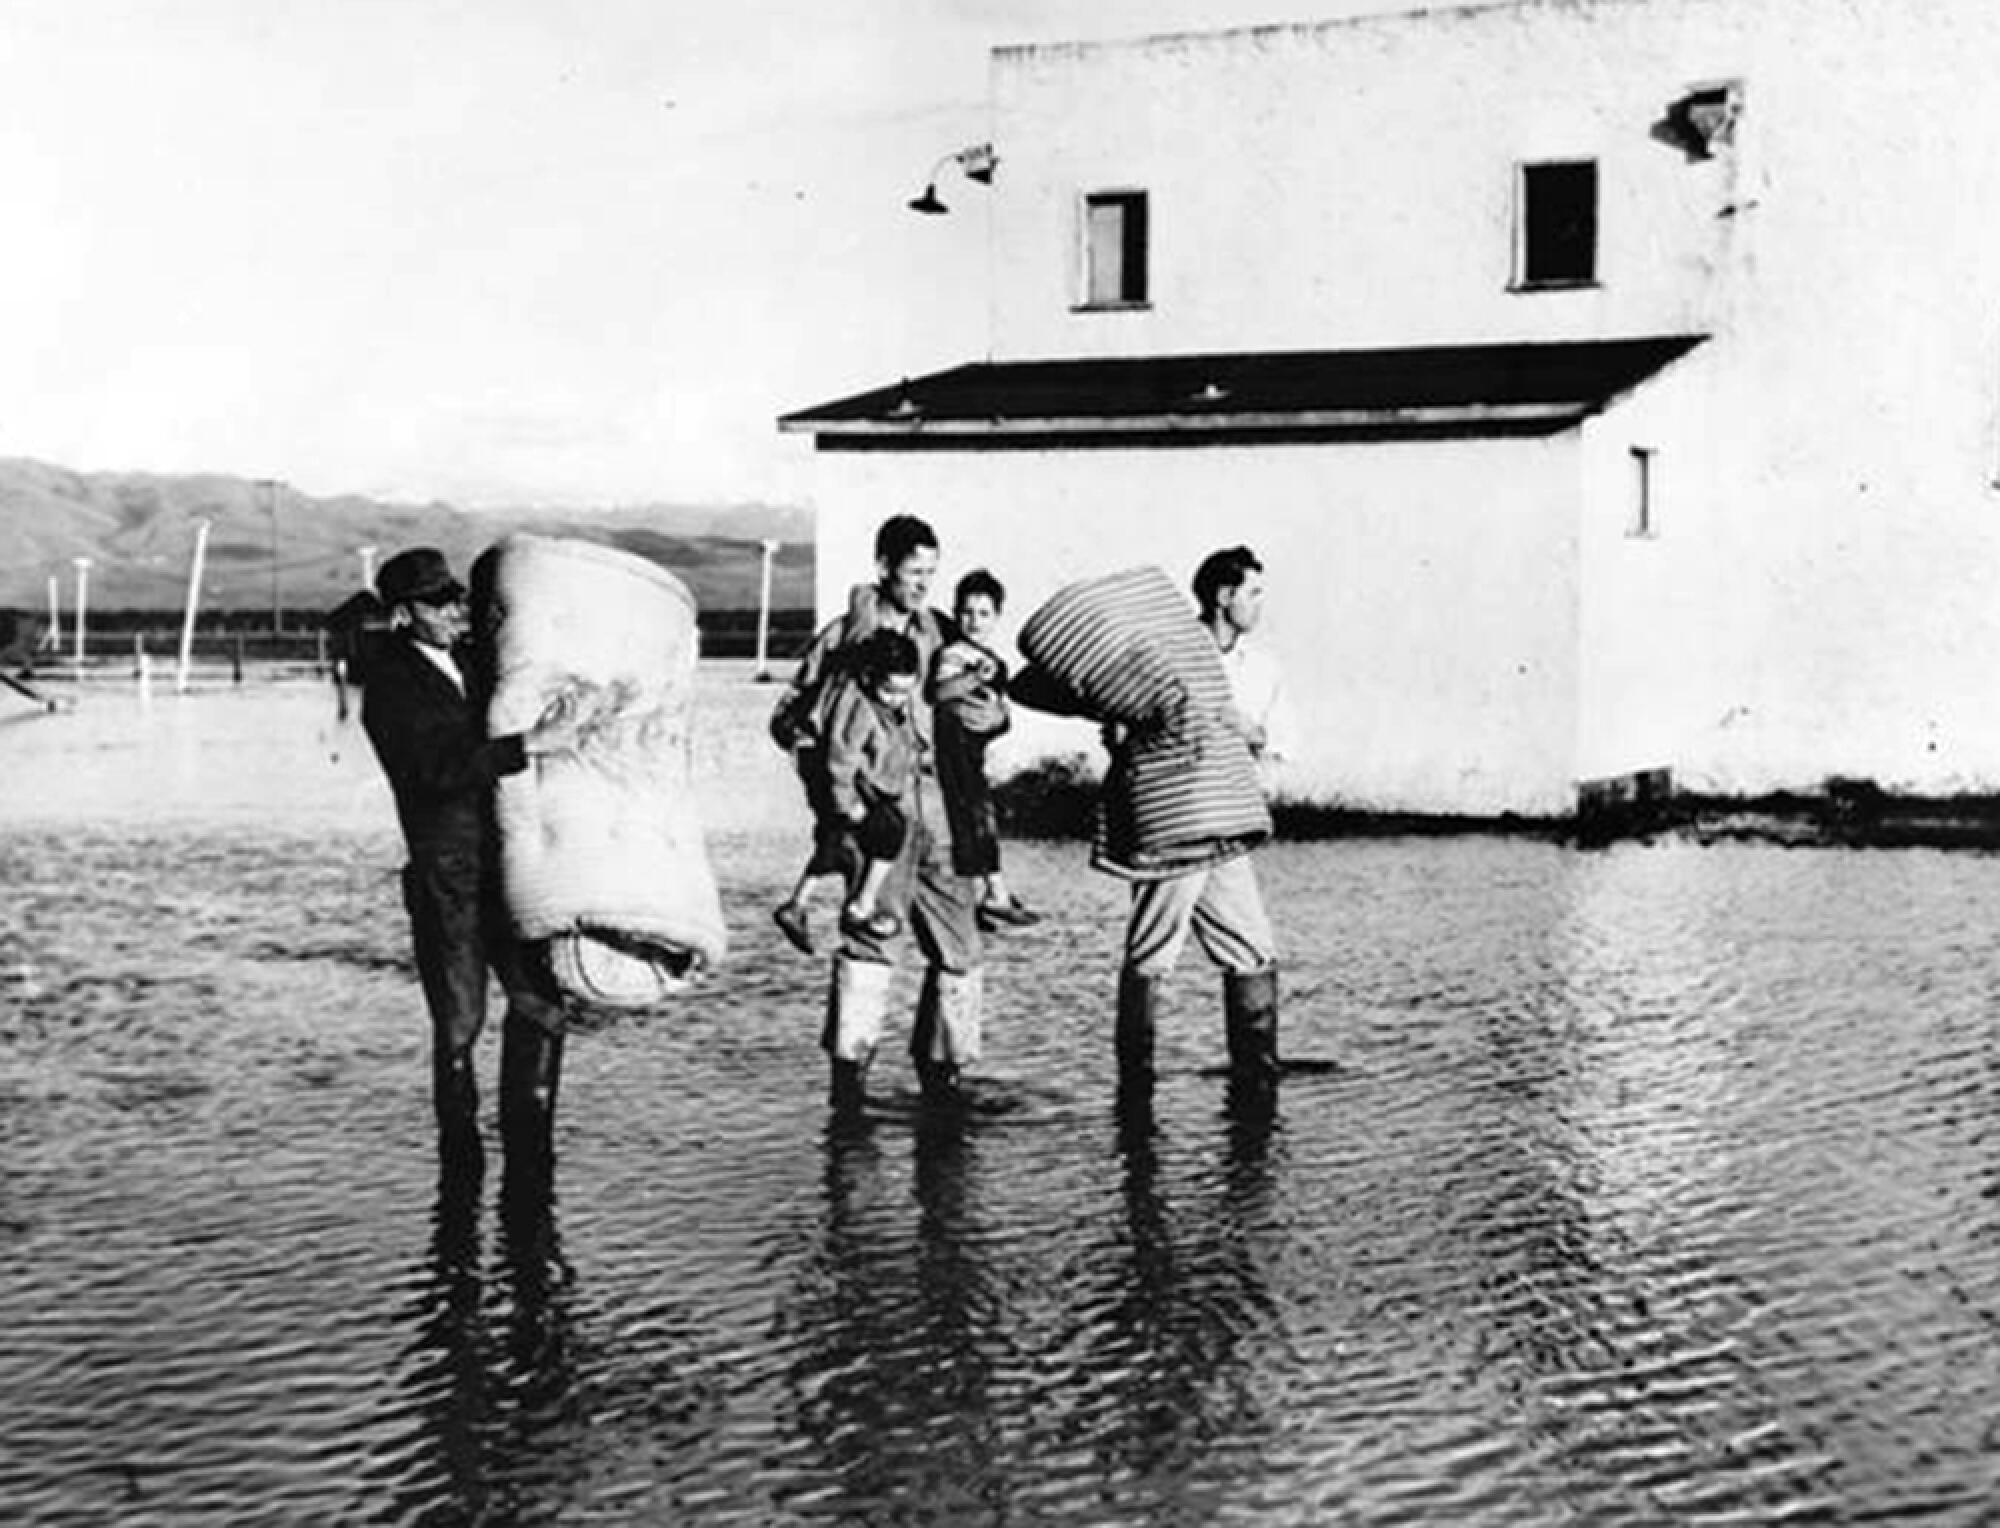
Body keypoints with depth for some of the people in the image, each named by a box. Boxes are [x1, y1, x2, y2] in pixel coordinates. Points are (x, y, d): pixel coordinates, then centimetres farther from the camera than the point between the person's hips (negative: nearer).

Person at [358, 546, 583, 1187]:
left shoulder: (472, 659, 12)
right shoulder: (390, 691, -11)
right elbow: (439, 769, -26)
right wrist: (532, 744, -29)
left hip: (507, 868, 6)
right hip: (445, 876, -6)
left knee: (541, 1006, 4)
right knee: (460, 1021, -1)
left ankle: (526, 1144, 17)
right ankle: (459, 1146, 18)